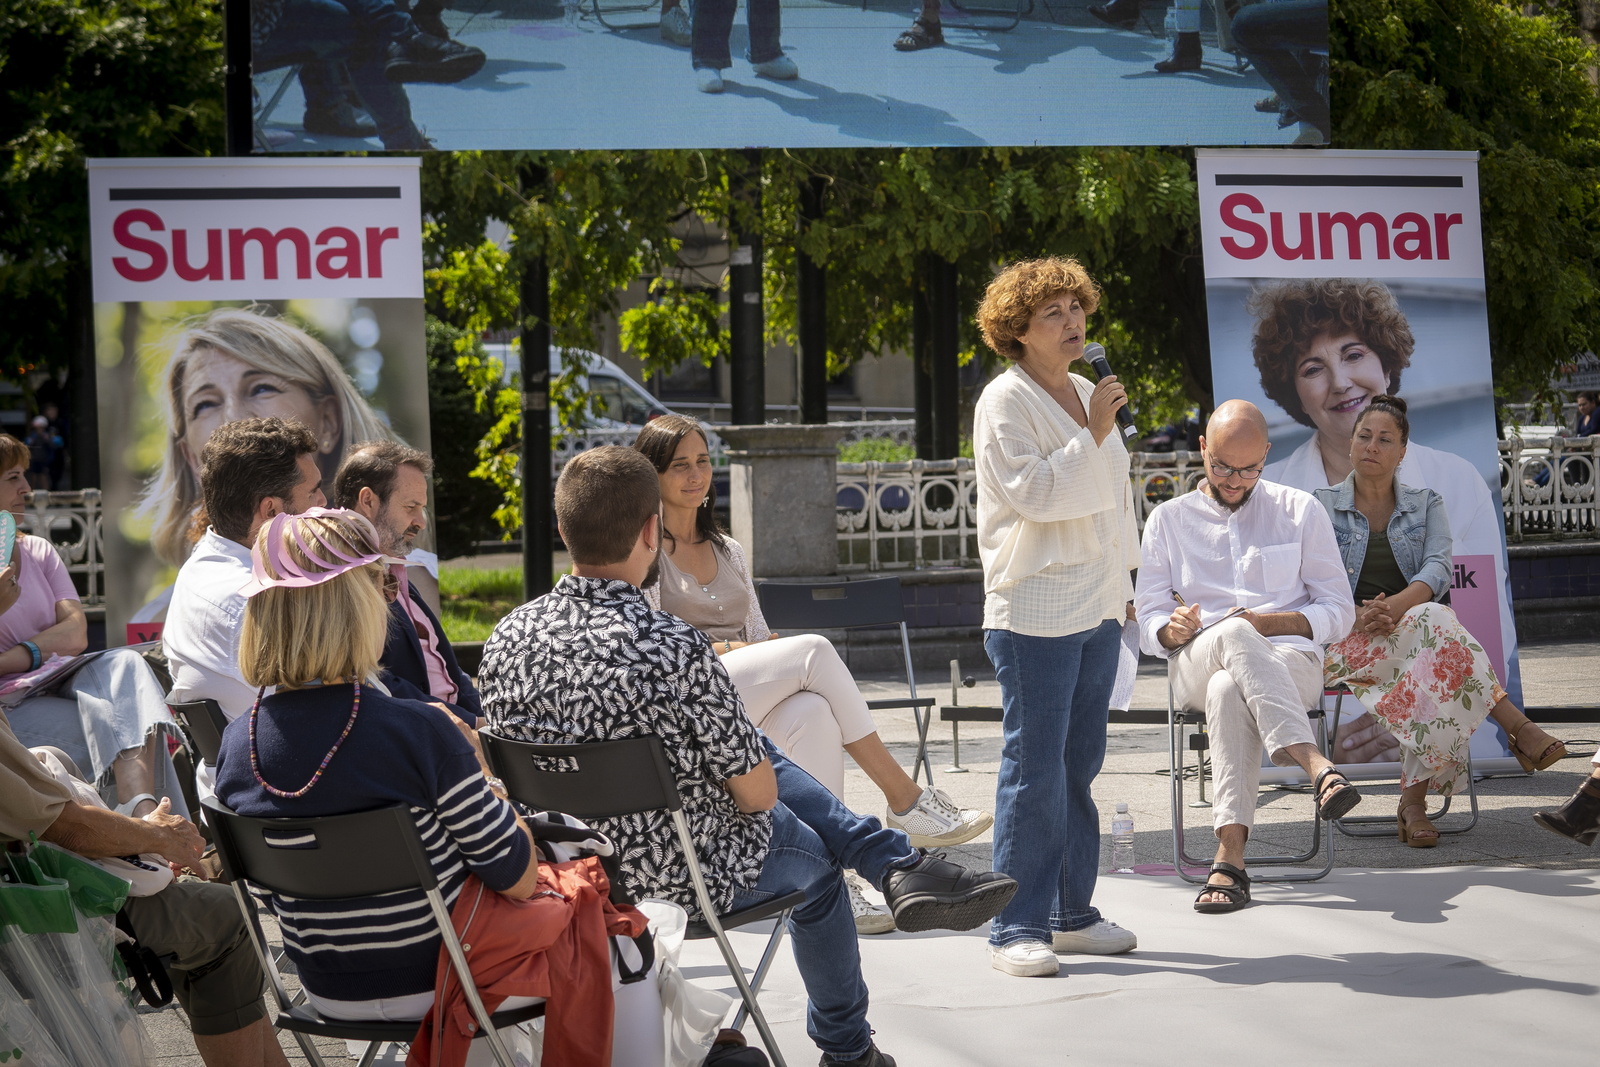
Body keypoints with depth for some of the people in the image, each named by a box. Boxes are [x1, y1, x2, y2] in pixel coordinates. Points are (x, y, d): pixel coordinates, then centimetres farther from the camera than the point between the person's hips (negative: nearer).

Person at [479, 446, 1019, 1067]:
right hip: (692, 878, -5)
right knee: (816, 858, 29)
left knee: (767, 752, 23)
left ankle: (899, 864, 24)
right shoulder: (676, 651, -31)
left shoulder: (507, 638, -13)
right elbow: (758, 793, -20)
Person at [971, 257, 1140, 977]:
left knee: (1080, 762, 11)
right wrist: (1093, 431, -18)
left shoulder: (1086, 393, 16)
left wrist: (1122, 585, 23)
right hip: (1034, 610, -8)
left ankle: (1072, 914, 19)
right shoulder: (1006, 400, -7)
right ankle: (1017, 929, -3)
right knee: (1034, 768, -7)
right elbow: (1033, 493, -18)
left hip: (1097, 607, 8)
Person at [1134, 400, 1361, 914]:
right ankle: (1316, 766, -56)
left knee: (1229, 689, -40)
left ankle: (1230, 856, -50)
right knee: (1233, 633, -40)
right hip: (1195, 665, 1)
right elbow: (1148, 624, 13)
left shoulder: (1300, 510, 15)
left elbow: (1339, 612, 11)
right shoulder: (1168, 519, 18)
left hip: (1291, 662, 0)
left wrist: (1273, 622, -9)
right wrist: (1172, 629, -13)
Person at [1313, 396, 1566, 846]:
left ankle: (1414, 801, -36)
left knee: (1434, 673, -37)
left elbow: (1438, 567, -3)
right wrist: (1358, 614, -22)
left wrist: (1398, 604, -26)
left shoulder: (1425, 505, 16)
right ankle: (1518, 728, -37)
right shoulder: (1322, 506, 11)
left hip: (1414, 632, 2)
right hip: (1348, 642, -2)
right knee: (1435, 623, -35)